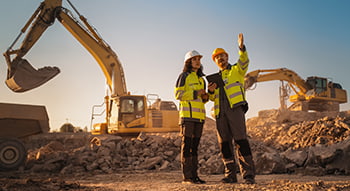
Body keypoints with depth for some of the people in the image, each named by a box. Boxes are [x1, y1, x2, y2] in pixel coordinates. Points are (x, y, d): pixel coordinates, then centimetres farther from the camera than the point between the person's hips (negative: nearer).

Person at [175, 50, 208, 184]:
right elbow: (178, 94, -7)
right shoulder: (184, 76, 3)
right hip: (187, 114, -7)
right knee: (187, 144, -7)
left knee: (195, 145, 7)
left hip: (199, 115, 7)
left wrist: (205, 96, 5)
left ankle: (194, 175, 10)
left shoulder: (201, 79, 23)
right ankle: (187, 176, -7)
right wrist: (195, 93, -13)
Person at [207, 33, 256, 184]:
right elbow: (213, 98, 27)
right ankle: (230, 175, 8)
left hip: (235, 109, -6)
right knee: (224, 143, 3)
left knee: (241, 141, -13)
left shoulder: (236, 70, 12)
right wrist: (210, 91, 4)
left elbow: (244, 62, -11)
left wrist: (241, 47, -27)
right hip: (220, 112, 6)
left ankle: (248, 174, -11)